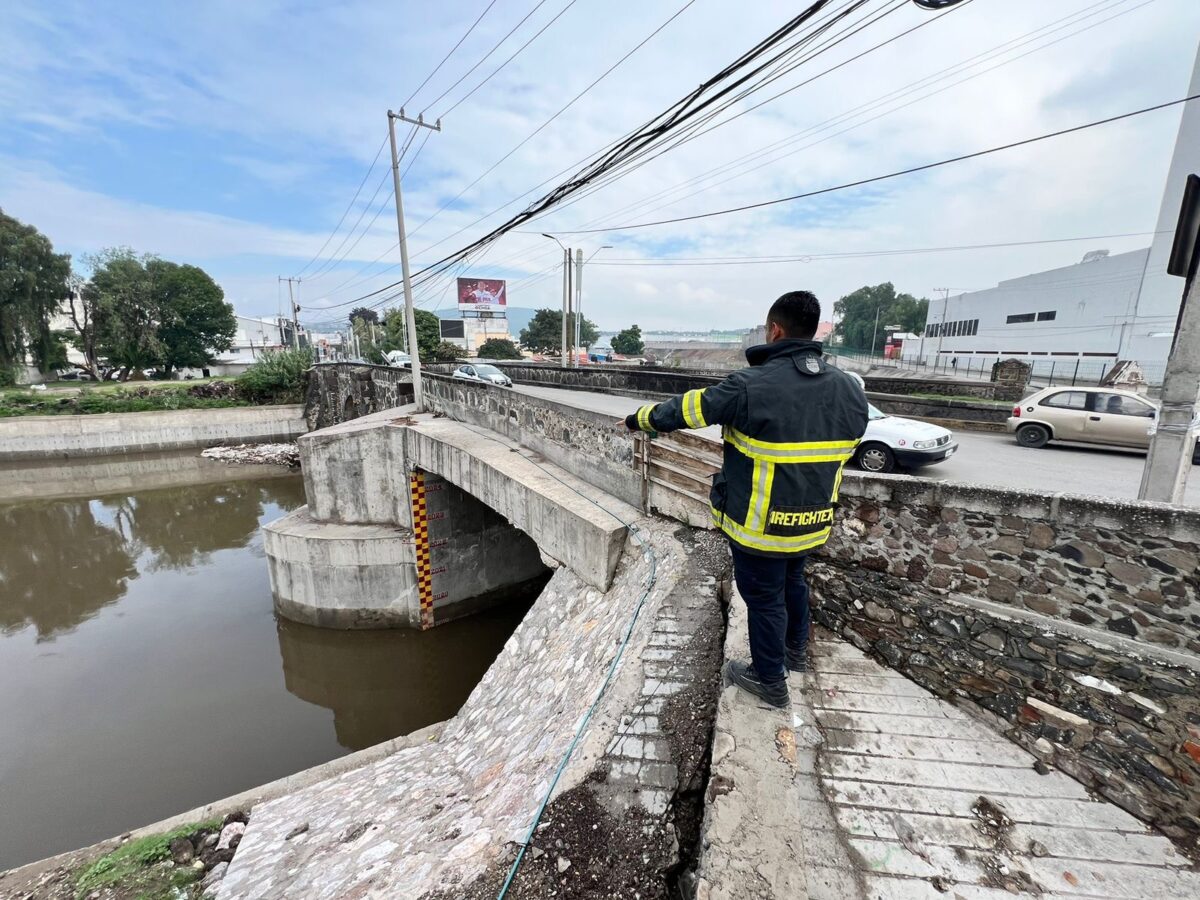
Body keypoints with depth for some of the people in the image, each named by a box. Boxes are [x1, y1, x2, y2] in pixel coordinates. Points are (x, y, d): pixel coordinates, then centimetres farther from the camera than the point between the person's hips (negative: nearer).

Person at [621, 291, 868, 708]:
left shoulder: (752, 386, -23)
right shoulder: (850, 390, -3)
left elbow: (685, 409, -11)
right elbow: (843, 452, 10)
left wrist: (639, 419, 6)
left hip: (759, 524, -6)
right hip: (812, 521, 7)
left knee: (764, 597, 12)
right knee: (793, 580, 29)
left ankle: (769, 681, 32)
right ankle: (796, 650, 51)